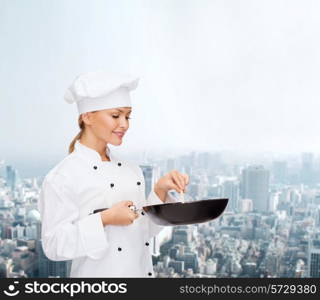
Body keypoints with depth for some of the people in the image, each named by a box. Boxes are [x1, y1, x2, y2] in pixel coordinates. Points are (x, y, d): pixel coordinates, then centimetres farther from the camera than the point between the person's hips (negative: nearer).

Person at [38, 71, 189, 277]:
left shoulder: (133, 170, 3)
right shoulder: (63, 177, -14)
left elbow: (142, 231, 7)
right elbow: (54, 245, -14)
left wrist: (160, 190, -6)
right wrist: (104, 220, -24)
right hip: (97, 274, -5)